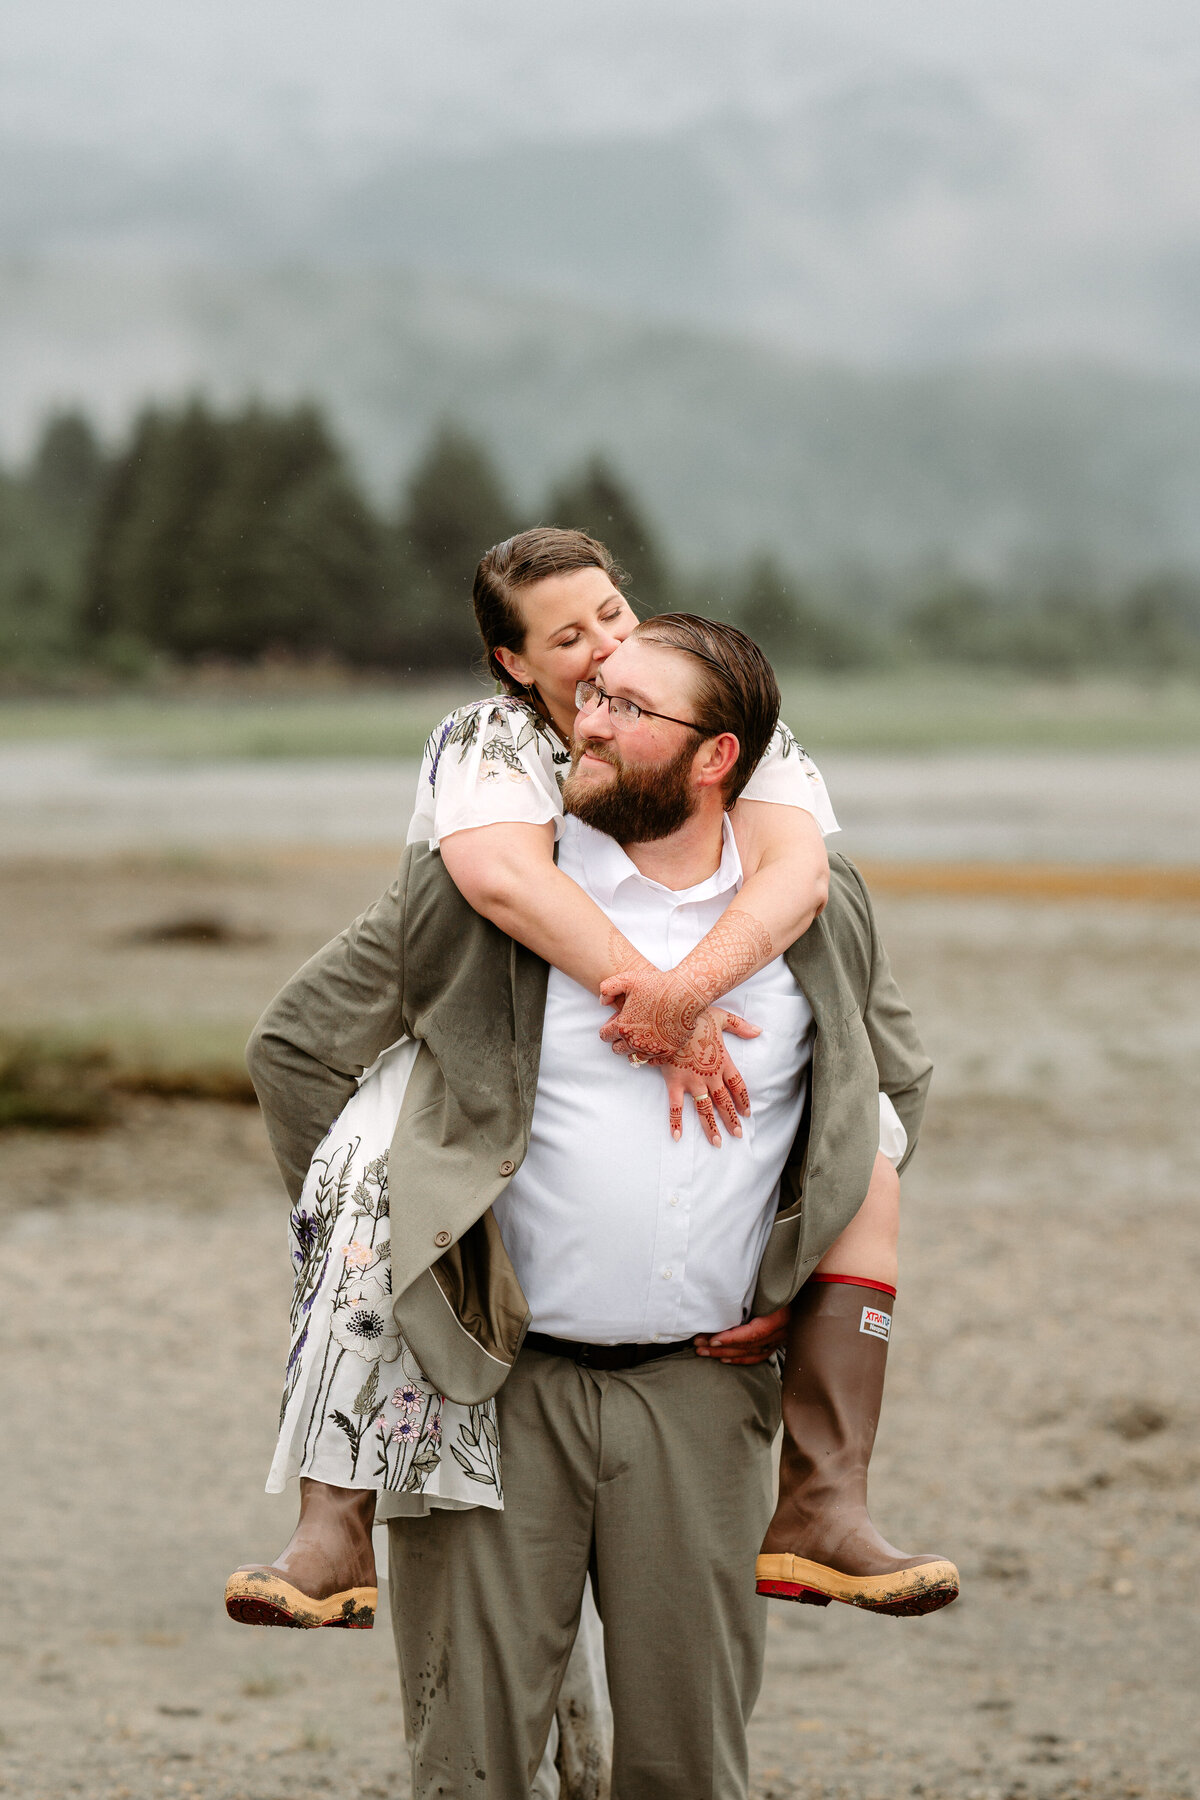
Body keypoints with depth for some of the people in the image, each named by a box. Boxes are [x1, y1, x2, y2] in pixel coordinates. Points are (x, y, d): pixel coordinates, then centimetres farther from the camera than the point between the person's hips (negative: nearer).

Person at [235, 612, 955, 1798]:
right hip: (499, 1383, -2)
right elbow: (296, 1044, 6)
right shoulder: (475, 888, -2)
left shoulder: (818, 914, 6)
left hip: (700, 1393, 2)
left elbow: (898, 1085, 23)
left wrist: (805, 1266, 14)